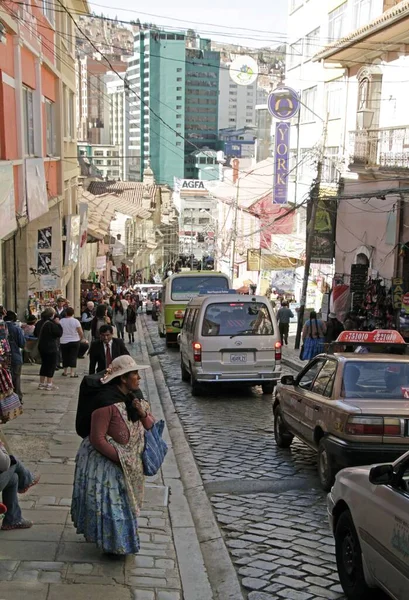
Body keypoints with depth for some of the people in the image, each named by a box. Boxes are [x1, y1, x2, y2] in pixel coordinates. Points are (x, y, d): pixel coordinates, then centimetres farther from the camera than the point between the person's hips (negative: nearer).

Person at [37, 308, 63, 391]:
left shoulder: (39, 323, 7)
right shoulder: (51, 324, -21)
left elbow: (36, 333, 19)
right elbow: (59, 333, -18)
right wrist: (58, 324, -12)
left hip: (41, 347, 8)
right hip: (52, 347, -8)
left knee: (44, 364, 16)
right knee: (51, 365, 0)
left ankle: (41, 383, 19)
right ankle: (49, 385, 2)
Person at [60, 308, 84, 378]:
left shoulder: (61, 321, -4)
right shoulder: (76, 321, -9)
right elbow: (81, 333, -11)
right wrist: (80, 338, 7)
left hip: (63, 342, 2)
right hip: (74, 342, -2)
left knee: (65, 357, 13)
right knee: (73, 357, 1)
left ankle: (65, 371, 24)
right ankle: (72, 373, -3)